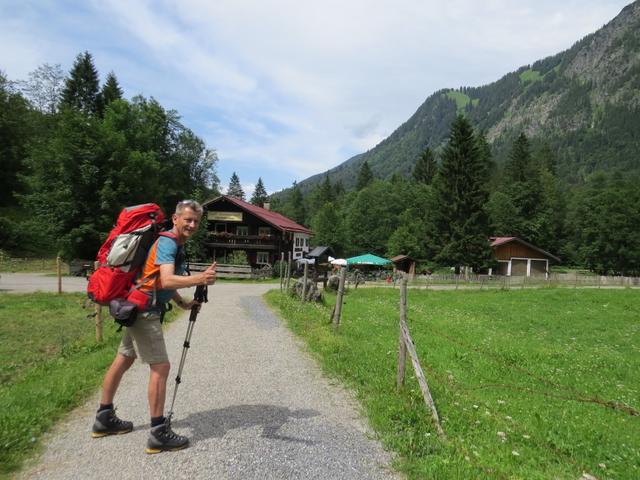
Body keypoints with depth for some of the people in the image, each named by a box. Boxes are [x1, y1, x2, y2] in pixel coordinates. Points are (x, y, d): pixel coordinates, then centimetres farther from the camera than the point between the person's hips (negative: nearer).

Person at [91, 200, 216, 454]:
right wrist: (198, 279, -49)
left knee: (123, 361, 18)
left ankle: (104, 418, 31)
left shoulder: (175, 245, 14)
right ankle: (159, 434, -3)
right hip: (145, 310, -11)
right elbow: (166, 280, -34)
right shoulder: (168, 243, -18)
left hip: (139, 309, 11)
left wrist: (183, 303, 14)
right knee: (160, 367, -9)